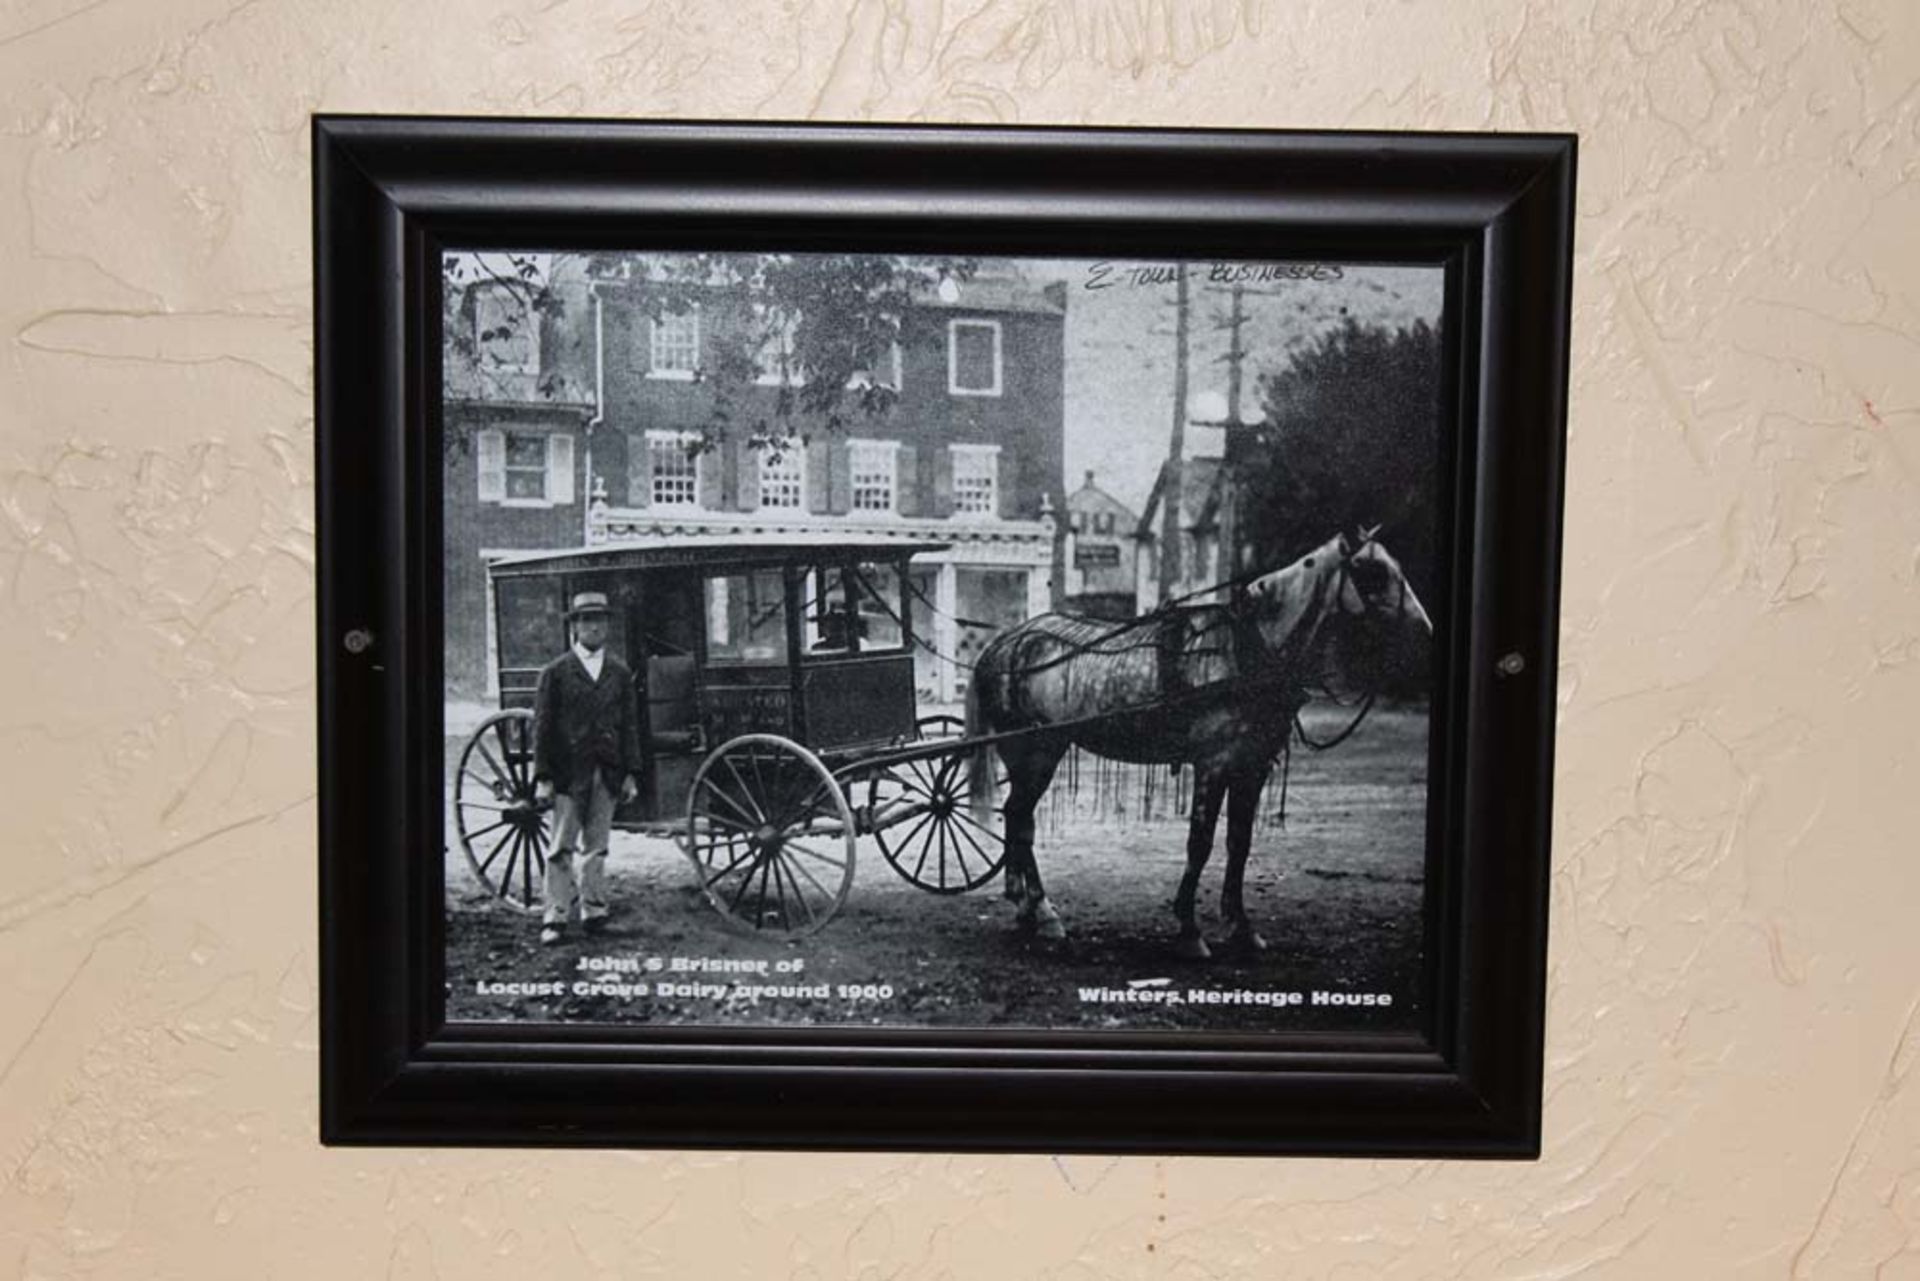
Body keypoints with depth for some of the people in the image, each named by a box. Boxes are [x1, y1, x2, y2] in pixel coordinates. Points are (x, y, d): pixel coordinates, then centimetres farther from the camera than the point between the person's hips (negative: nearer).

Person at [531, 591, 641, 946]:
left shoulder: (620, 673, 9)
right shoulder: (555, 672, 1)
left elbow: (630, 725, 10)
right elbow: (541, 726, -1)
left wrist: (631, 773, 4)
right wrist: (543, 777, -7)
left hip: (607, 774, 3)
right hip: (568, 773, -3)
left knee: (597, 847, 8)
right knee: (562, 849, -1)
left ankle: (593, 909, 15)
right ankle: (556, 916, 2)